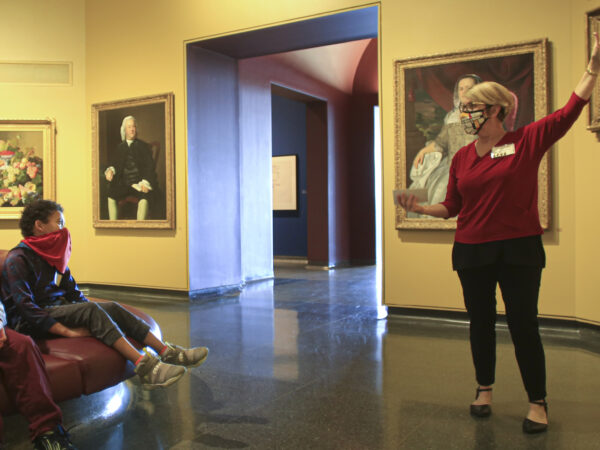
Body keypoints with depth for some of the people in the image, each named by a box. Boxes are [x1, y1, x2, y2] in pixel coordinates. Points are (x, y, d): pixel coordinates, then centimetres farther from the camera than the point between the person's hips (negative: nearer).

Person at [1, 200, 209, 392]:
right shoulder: (18, 259, -11)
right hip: (32, 325, -8)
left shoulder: (51, 256, 16)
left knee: (112, 308, -13)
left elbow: (73, 293, 17)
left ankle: (167, 352, -19)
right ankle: (144, 366, -43)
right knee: (91, 309, -30)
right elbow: (25, 307, -21)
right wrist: (68, 331, -27)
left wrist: (95, 318, -1)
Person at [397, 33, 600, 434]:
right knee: (481, 324, 13)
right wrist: (420, 208, -4)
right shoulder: (462, 157, 5)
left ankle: (538, 404, 16)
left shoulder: (527, 141, -3)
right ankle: (485, 390, 32)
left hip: (518, 250, -3)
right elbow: (452, 207, 8)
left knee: (523, 326, 0)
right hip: (472, 251, 4)